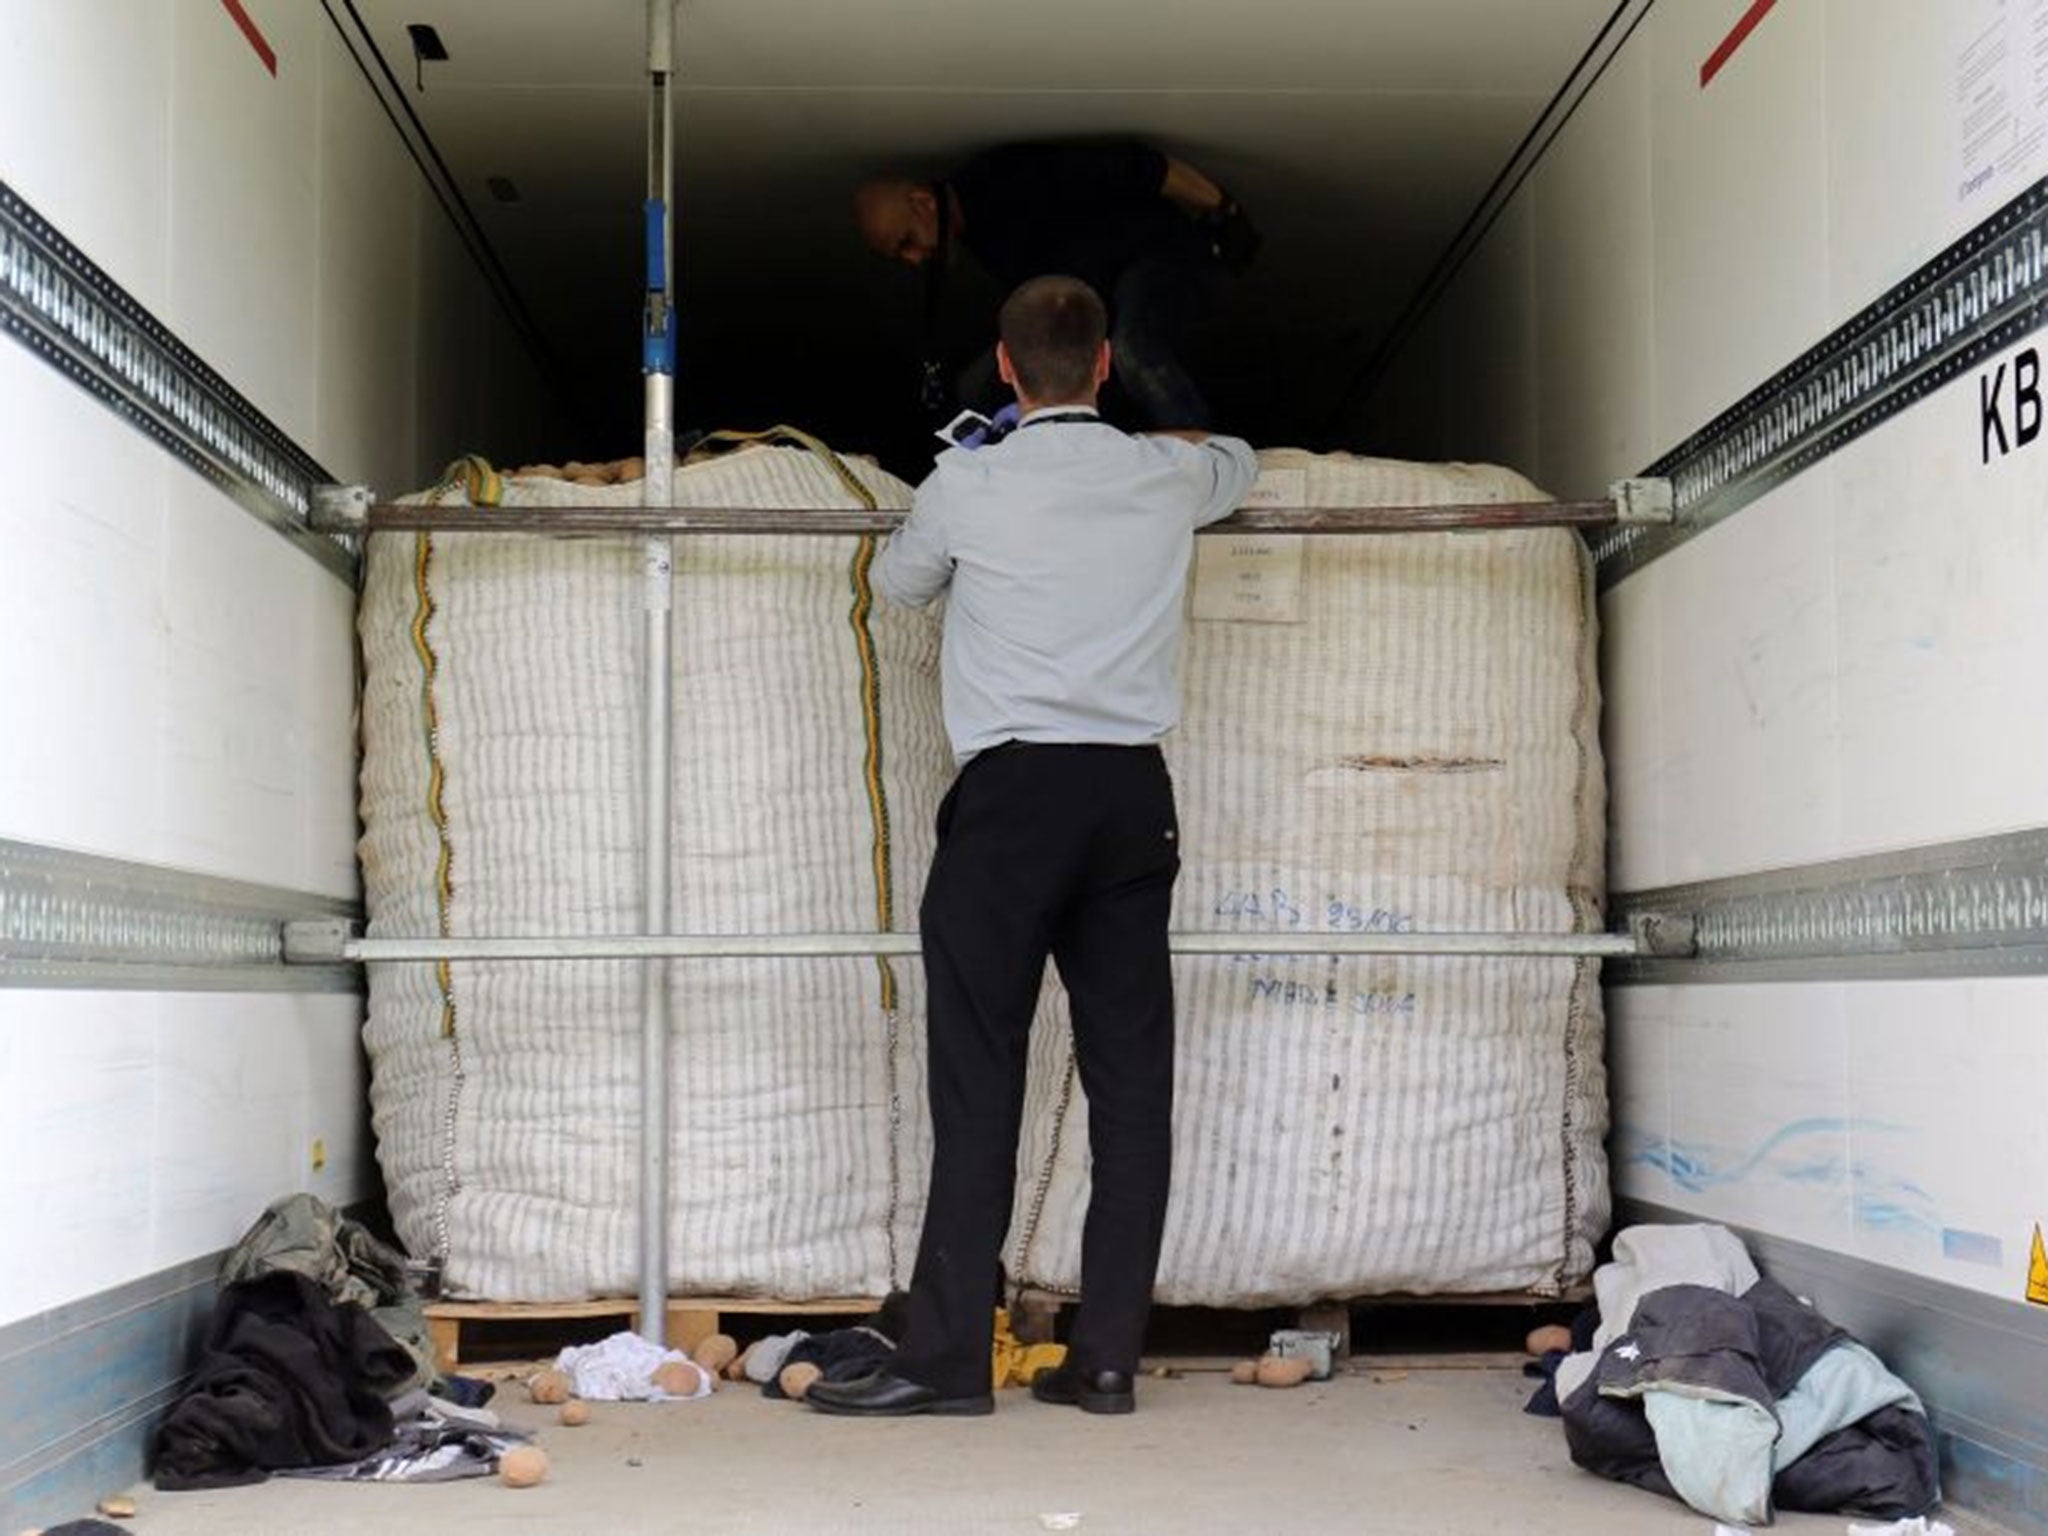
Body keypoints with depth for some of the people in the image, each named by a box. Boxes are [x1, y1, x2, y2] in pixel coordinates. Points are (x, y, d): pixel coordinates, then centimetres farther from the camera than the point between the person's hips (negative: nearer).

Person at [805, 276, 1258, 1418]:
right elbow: (1239, 461, 33)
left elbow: (897, 581, 19)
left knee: (980, 1079, -4)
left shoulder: (969, 486, -1)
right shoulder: (1166, 477, 8)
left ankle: (948, 1356, -4)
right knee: (1131, 1079, 4)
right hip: (1135, 794, 4)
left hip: (1013, 791, -3)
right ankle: (1108, 1356, 8)